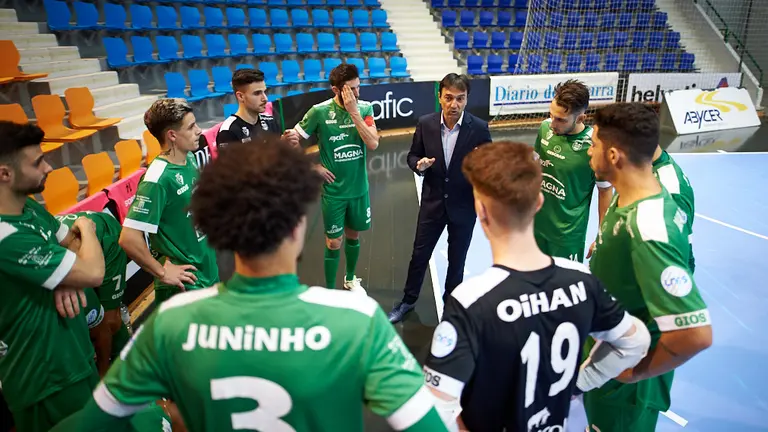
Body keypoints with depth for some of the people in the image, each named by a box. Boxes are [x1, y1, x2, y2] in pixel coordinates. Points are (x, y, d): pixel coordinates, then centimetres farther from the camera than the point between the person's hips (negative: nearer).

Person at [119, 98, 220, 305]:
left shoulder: (189, 158, -1)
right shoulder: (158, 179, -25)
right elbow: (129, 239, -27)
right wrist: (162, 272, -18)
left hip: (208, 272, 8)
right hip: (185, 283, -8)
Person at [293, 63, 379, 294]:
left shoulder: (365, 108, -6)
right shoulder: (320, 112, -14)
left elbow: (373, 144, -19)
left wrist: (354, 112, -23)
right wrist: (314, 168, -8)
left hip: (359, 188, 3)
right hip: (333, 191, -3)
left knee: (354, 235, 19)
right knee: (334, 243, 5)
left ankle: (350, 279, 42)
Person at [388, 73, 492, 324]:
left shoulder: (479, 128, -13)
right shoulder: (425, 124, -8)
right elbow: (413, 156, 3)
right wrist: (419, 165, -19)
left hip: (464, 206, -1)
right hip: (432, 203, 1)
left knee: (457, 260, 16)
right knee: (419, 255, 14)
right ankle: (408, 300, 36)